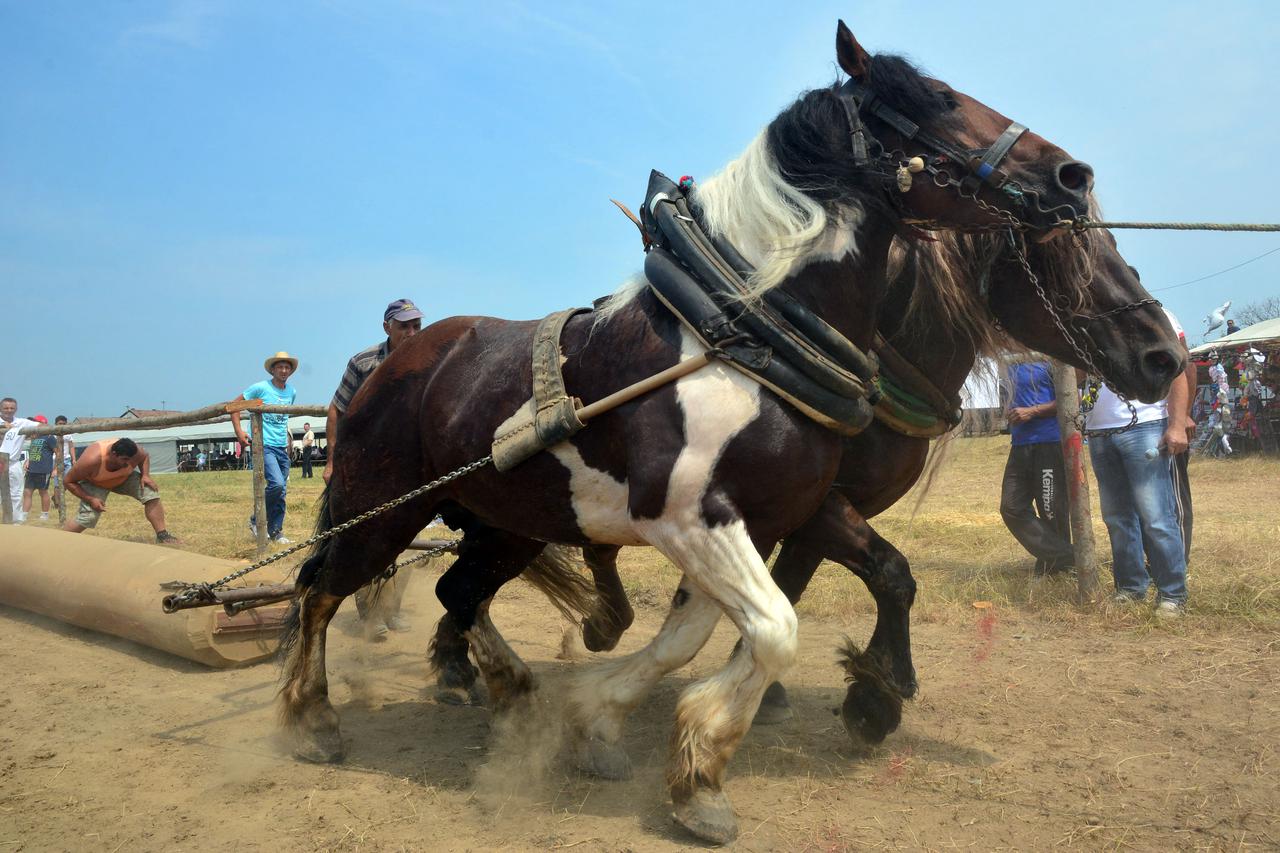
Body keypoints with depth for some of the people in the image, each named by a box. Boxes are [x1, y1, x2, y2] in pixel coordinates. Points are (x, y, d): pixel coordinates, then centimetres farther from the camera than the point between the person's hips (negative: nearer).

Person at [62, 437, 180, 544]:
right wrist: (90, 500, -31)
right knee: (88, 517, -22)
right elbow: (69, 481, -25)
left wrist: (145, 475, -19)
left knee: (151, 492, -15)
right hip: (94, 484, -4)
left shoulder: (134, 452, -30)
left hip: (124, 478, 4)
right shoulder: (92, 459, -40)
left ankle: (162, 535, -7)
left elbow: (145, 457, -2)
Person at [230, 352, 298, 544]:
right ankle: (257, 520, 0)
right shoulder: (261, 388, -6)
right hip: (264, 446, -6)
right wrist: (239, 431, -11)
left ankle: (275, 531, 18)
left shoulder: (292, 392, 12)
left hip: (282, 448, 6)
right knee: (276, 484, -21)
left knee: (282, 492, 7)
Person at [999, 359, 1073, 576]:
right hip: (1020, 444, 7)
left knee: (1051, 511, 0)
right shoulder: (1011, 363, 14)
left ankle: (1052, 567, 10)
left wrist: (1032, 411, -15)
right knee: (1012, 507, -1)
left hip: (1049, 443, -7)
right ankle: (1062, 556, 0)